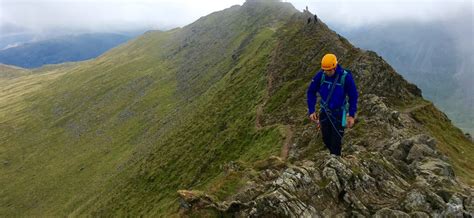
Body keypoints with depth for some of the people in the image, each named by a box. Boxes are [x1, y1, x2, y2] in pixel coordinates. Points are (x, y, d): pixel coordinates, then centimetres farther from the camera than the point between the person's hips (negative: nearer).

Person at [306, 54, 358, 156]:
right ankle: (333, 154, 43)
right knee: (326, 139, 16)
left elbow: (353, 96, -10)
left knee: (336, 141, 1)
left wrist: (352, 115, -11)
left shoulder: (346, 77, -22)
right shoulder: (320, 75, -14)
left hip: (339, 113, -3)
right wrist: (311, 111, -5)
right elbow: (311, 92, -2)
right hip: (324, 112, 3)